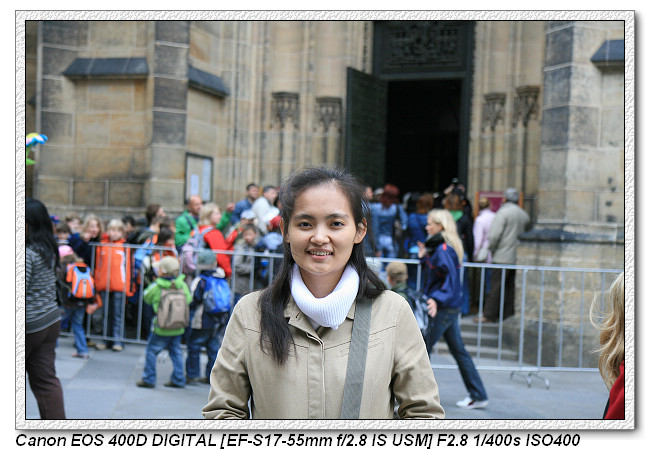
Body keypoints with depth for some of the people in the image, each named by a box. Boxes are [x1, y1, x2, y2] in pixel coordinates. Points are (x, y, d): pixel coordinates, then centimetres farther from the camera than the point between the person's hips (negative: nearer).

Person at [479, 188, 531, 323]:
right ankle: (508, 314, 13)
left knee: (495, 286, -6)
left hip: (502, 257, -7)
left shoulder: (503, 212, -10)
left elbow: (495, 234, -15)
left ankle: (489, 315, -6)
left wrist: (491, 248, -1)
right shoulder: (524, 214, 12)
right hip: (517, 257, 7)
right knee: (509, 286, 11)